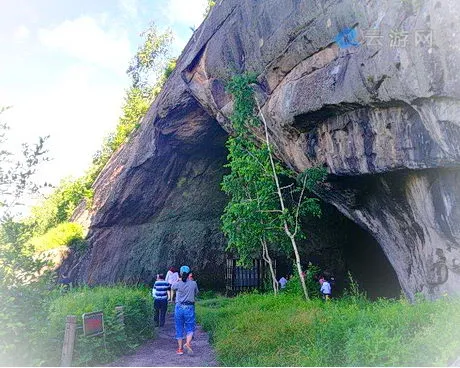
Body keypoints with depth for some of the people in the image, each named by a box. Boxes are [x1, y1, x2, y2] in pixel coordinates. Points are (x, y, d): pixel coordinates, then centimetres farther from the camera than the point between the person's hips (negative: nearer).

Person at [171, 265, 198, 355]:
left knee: (179, 328, 12)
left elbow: (172, 287, 16)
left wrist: (178, 280, 28)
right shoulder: (193, 283, -5)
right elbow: (196, 293, 11)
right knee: (190, 328, 8)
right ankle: (187, 343, -17)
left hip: (179, 307, 1)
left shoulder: (178, 284, -7)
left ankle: (180, 349, 16)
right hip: (189, 307, -1)